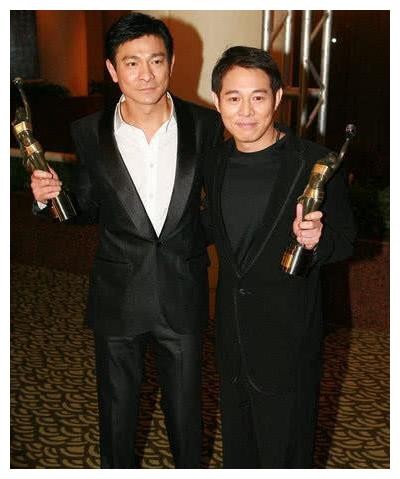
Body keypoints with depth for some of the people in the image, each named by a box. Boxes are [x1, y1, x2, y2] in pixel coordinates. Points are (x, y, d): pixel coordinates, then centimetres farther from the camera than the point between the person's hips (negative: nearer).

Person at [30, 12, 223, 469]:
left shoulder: (205, 125, -8)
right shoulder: (90, 132, -8)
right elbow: (89, 208, 2)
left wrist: (203, 245, -6)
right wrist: (52, 193, -16)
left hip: (183, 295, 0)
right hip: (116, 295, 0)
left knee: (185, 406, 19)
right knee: (117, 408, 19)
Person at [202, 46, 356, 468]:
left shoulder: (315, 164, -17)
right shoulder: (214, 163, 1)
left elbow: (345, 240, -10)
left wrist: (318, 239, -30)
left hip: (288, 338, -5)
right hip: (231, 335, 6)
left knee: (284, 452, 11)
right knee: (237, 445, 24)